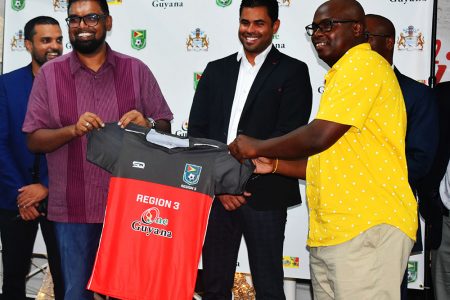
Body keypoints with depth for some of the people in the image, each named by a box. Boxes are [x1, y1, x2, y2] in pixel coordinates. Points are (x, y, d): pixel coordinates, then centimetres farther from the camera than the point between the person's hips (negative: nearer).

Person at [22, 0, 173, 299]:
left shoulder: (136, 70, 2)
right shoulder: (50, 74, 1)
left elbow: (165, 127, 5)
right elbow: (34, 140, -1)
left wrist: (146, 125, -17)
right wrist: (73, 130, -19)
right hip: (73, 207, 0)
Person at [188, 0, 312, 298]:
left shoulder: (292, 71, 2)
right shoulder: (216, 70, 14)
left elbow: (289, 134, -8)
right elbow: (196, 130, 8)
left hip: (263, 195, -4)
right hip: (215, 193, 4)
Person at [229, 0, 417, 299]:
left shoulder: (364, 62, -7)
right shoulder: (340, 77, 23)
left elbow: (320, 135, -17)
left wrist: (257, 147, -3)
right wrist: (273, 164, 17)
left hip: (368, 227, -9)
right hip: (330, 233, 9)